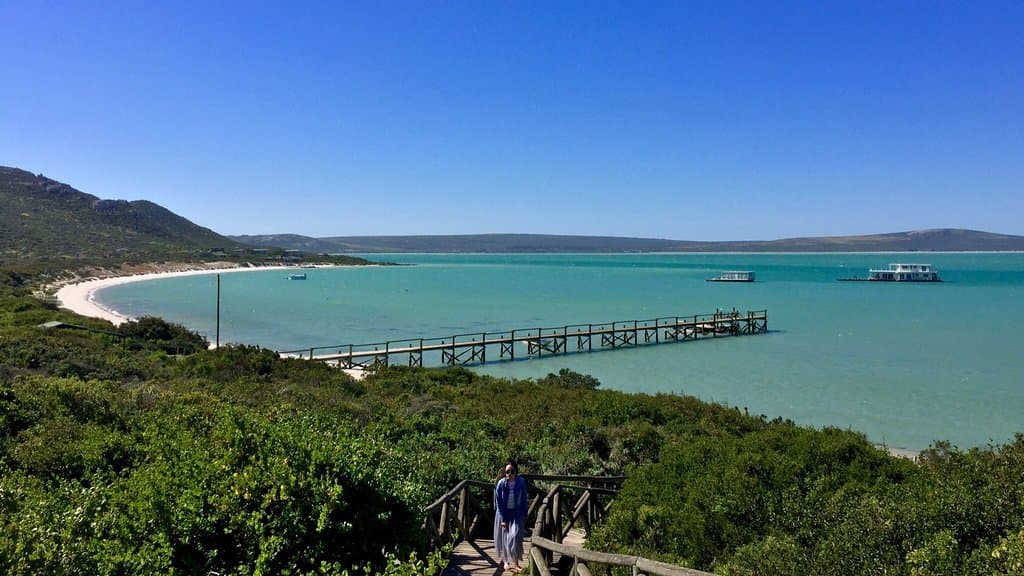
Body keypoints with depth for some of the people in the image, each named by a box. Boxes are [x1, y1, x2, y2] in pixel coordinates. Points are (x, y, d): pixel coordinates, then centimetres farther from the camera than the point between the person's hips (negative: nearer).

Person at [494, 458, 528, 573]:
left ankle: (515, 562, -4)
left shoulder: (521, 482, -15)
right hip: (504, 513, 0)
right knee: (504, 537, 5)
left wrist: (524, 516, 2)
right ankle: (505, 561, 23)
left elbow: (524, 500, -1)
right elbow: (498, 503, -9)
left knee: (515, 535, -13)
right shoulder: (501, 484, -18)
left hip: (517, 513, 0)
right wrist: (502, 520, -10)